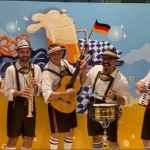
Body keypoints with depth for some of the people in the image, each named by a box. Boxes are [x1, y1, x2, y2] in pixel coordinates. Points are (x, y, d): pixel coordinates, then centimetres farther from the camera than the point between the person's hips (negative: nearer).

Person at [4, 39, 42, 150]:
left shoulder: (36, 68, 4)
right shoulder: (11, 69, -7)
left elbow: (40, 89, 7)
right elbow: (7, 92, -8)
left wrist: (36, 85, -15)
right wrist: (19, 92, -26)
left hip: (30, 104, 3)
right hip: (15, 105, -3)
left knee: (29, 138, 9)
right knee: (13, 137, 3)